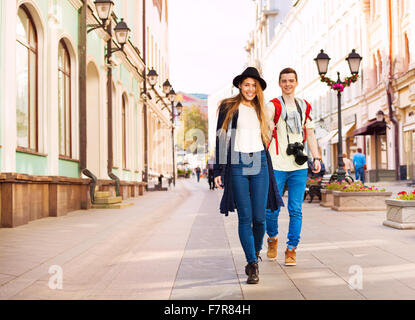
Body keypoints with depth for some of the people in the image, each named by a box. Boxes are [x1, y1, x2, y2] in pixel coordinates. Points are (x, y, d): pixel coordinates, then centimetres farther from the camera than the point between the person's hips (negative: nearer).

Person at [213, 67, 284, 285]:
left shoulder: (260, 110, 18)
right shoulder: (228, 108, 5)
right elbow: (221, 138, 1)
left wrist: (269, 168, 16)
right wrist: (218, 171, -4)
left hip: (259, 164, 3)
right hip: (237, 164, -3)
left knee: (259, 217, -2)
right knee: (245, 218, -5)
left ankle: (256, 253, 25)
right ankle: (252, 265, 0)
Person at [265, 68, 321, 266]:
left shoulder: (305, 107, 14)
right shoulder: (273, 105, 0)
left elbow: (310, 134, 20)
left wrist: (316, 158, 11)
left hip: (299, 167, 3)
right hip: (277, 166, -3)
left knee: (296, 210, 1)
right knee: (272, 209, 0)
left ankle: (291, 249, 11)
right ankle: (272, 239, 27)